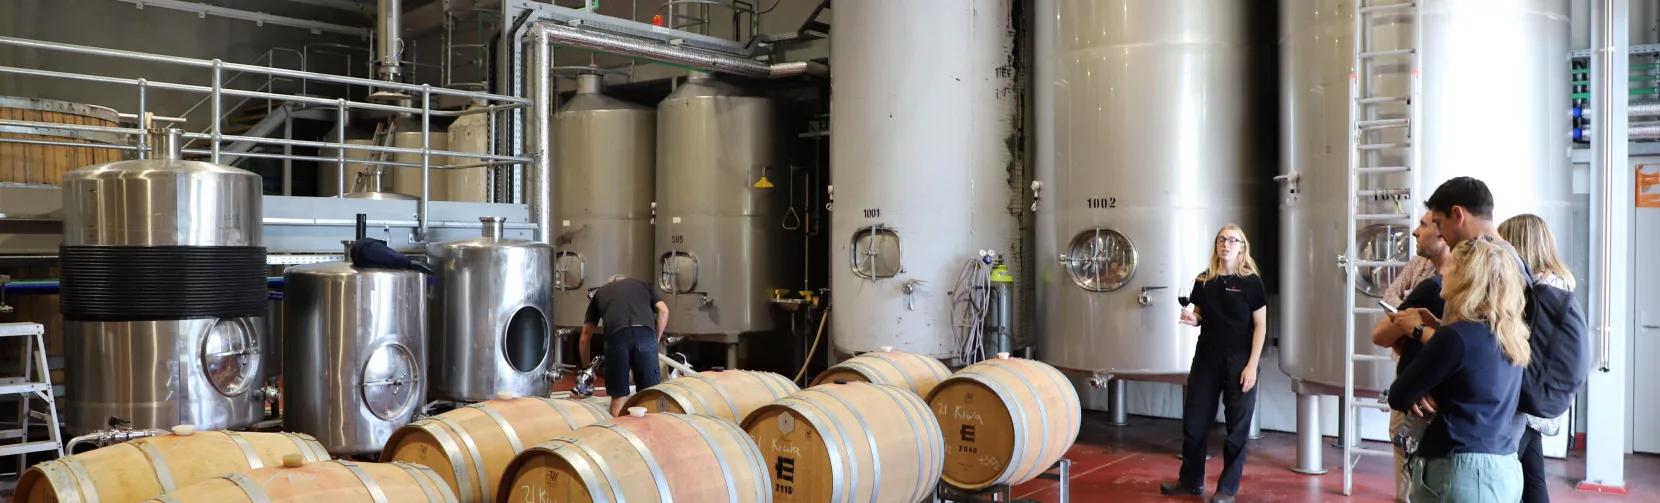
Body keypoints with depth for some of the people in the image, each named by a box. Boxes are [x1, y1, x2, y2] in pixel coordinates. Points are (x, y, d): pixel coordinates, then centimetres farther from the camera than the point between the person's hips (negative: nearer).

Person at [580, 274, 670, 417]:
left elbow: (585, 336, 30)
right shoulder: (643, 284, 35)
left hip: (617, 336, 0)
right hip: (645, 334, 0)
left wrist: (586, 367, 39)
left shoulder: (600, 292, 34)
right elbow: (663, 311, 17)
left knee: (619, 397, 10)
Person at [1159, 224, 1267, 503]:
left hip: (1238, 361, -4)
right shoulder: (1204, 280, 5)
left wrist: (1252, 365, -12)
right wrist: (1192, 319, -9)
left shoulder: (1251, 281, -6)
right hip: (1206, 357, 4)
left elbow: (1260, 326, -5)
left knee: (1237, 426, 4)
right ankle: (1190, 480, 23)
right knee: (1194, 420, 8)